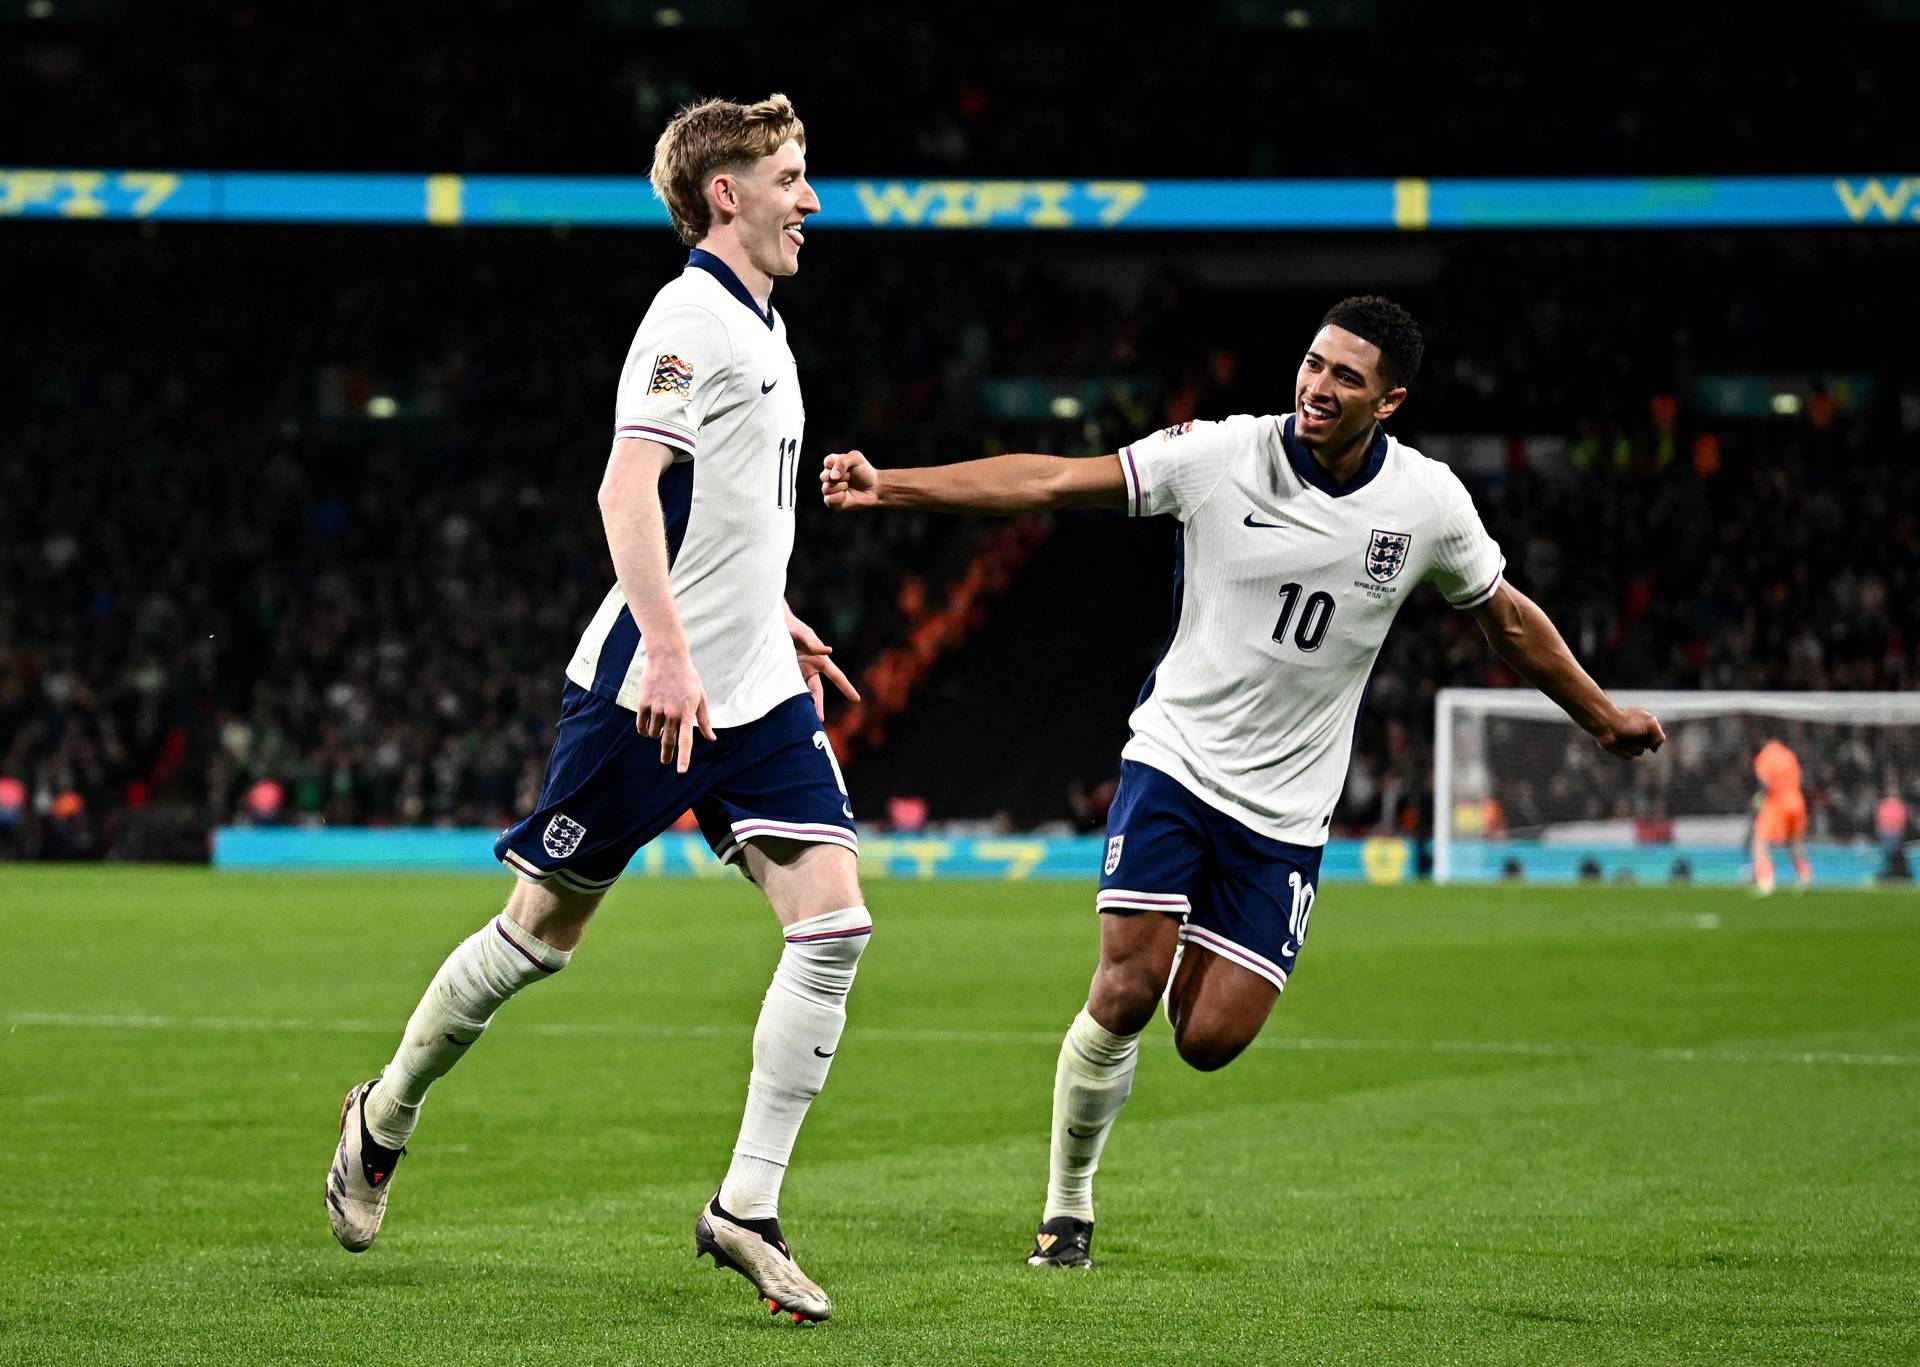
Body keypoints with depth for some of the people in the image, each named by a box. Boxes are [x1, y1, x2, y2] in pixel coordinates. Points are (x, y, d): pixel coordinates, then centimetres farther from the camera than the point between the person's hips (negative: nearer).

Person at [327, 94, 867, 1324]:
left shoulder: (763, 327, 17)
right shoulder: (691, 319, -12)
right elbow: (629, 488, -24)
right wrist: (668, 650, -33)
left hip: (756, 694, 8)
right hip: (651, 688, -8)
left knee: (833, 922, -8)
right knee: (544, 928, 3)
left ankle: (747, 1209, -4)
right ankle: (385, 1120, 26)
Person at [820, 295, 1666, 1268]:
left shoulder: (1428, 502, -4)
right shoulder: (1222, 455, -11)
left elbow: (1508, 619, 14)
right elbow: (1046, 482, -14)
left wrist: (1602, 716, 23)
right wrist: (886, 485, -21)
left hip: (1285, 812, 2)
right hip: (1174, 758, -2)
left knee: (1209, 1041, -7)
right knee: (1124, 997, -14)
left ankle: (1200, 965, 30)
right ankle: (1067, 1207, 7)